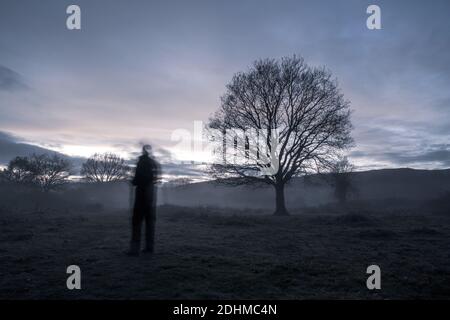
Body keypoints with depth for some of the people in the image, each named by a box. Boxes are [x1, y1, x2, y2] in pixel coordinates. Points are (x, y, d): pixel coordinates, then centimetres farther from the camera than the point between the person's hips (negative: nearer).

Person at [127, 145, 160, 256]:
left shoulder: (143, 161, -11)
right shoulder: (155, 163, 9)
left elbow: (138, 178, -15)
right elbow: (156, 178, 11)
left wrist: (133, 182, 6)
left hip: (142, 192, -6)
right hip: (152, 192, 7)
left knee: (137, 220, -1)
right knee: (150, 220, 11)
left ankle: (135, 248, -3)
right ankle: (150, 247, 14)